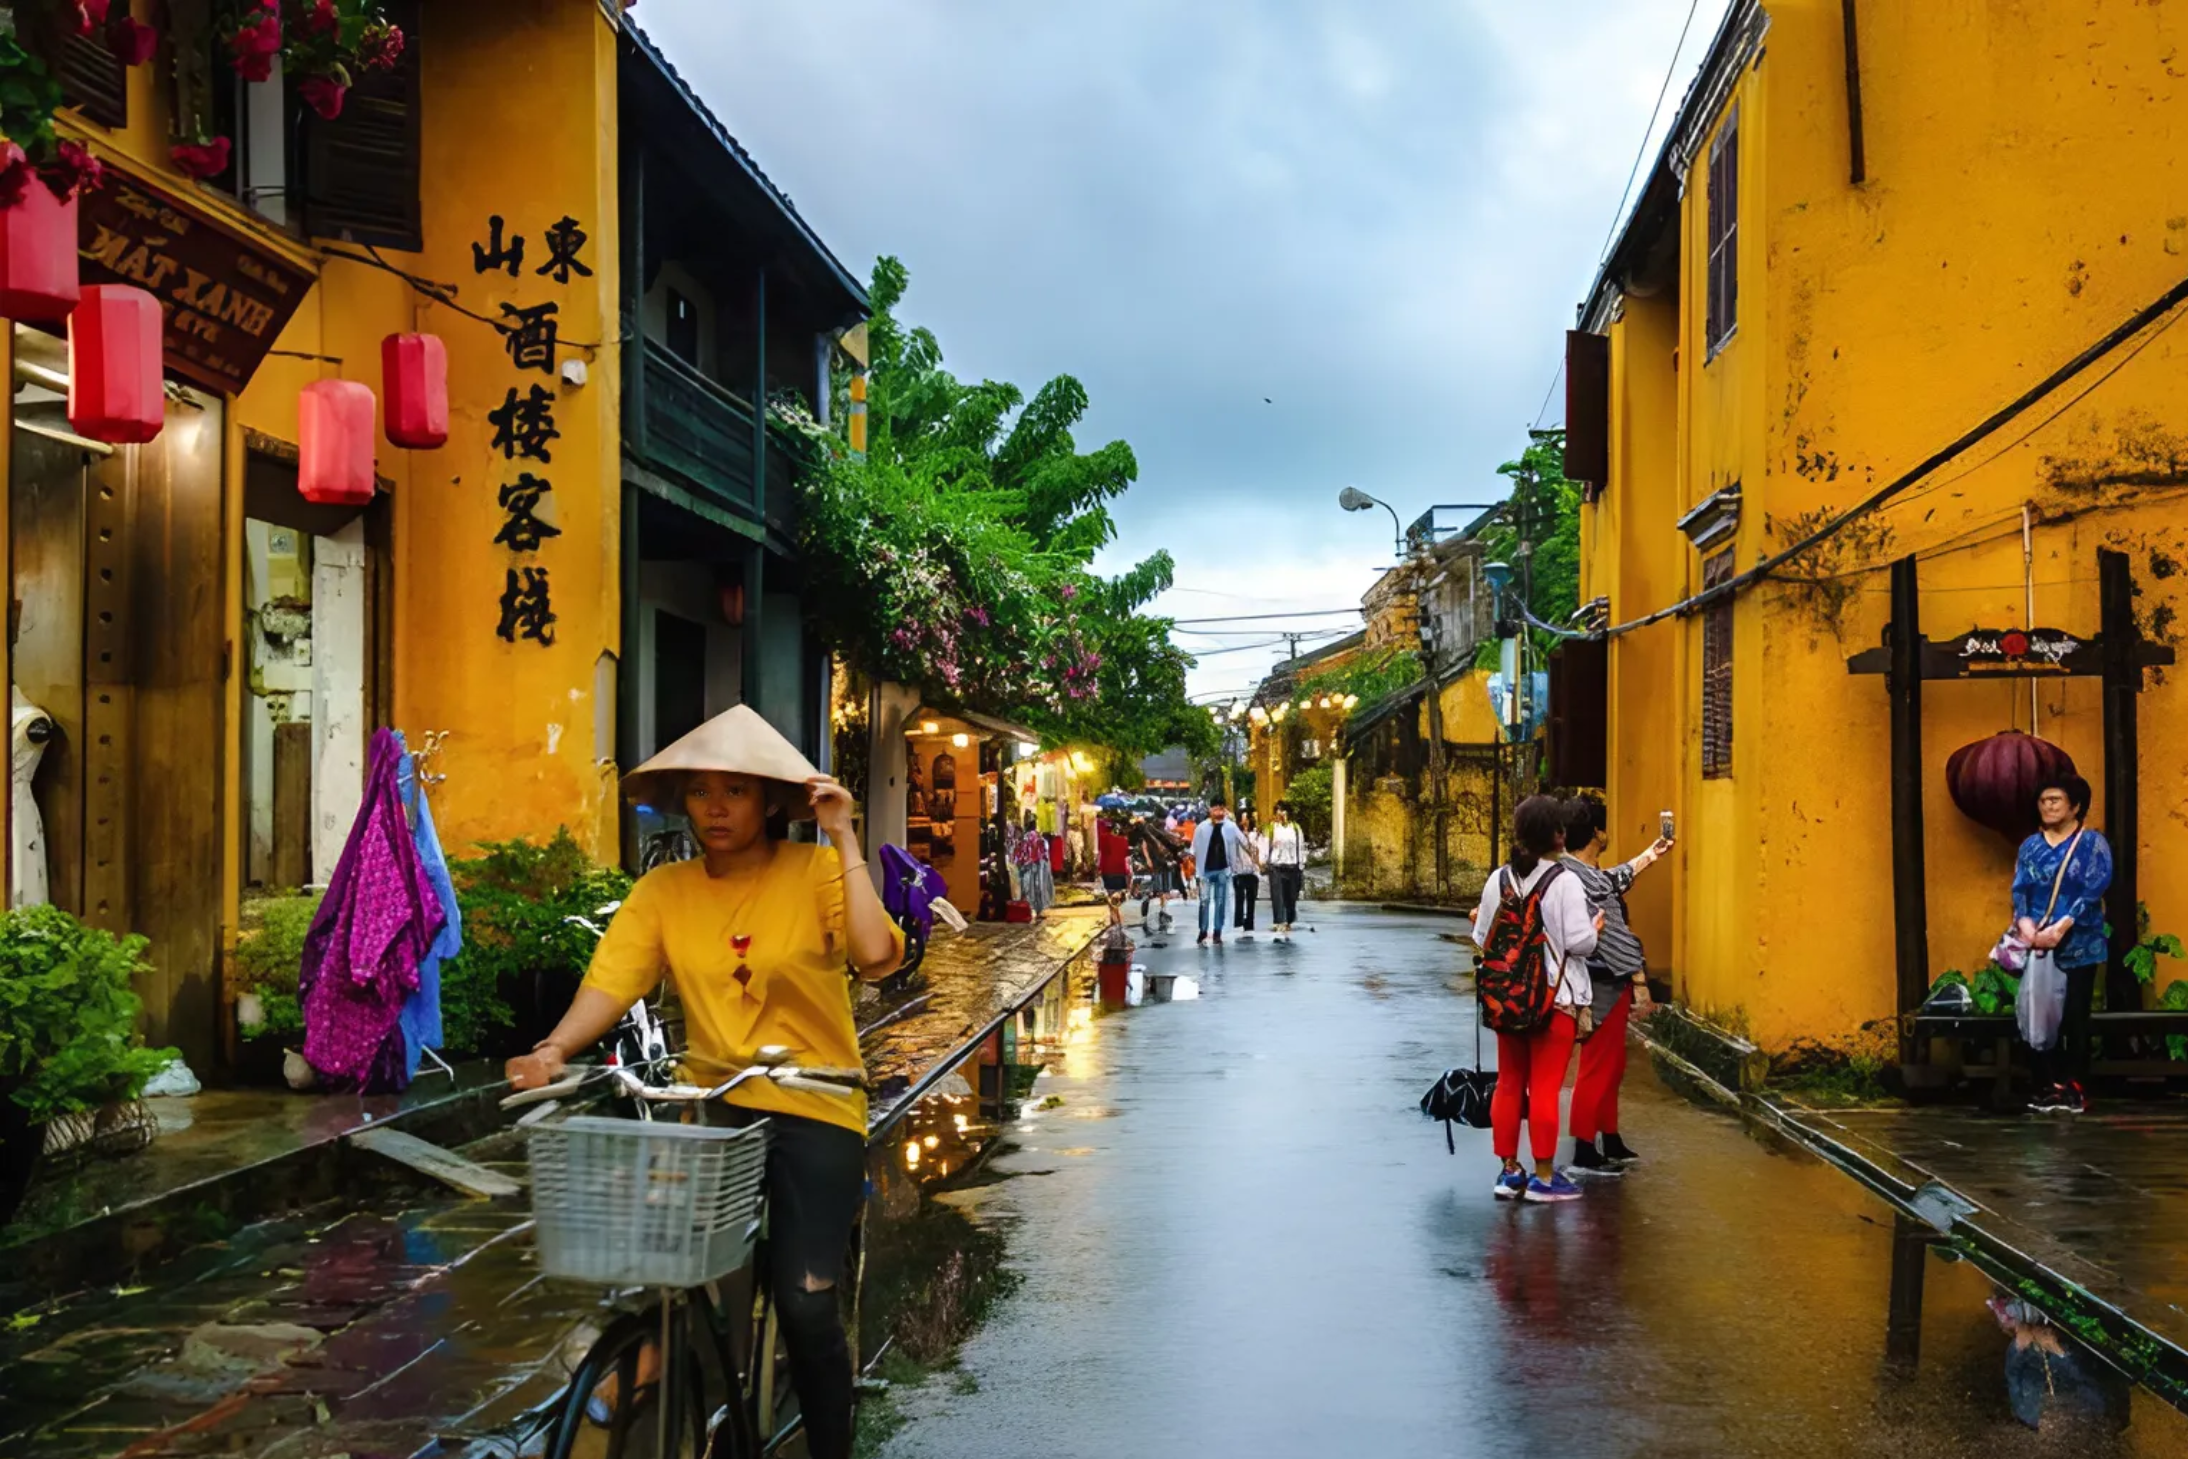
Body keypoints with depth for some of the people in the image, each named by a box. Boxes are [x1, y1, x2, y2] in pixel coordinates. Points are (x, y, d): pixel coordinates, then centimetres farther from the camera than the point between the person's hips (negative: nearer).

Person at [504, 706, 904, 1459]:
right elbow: (611, 981, -11)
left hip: (813, 1112, -2)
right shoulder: (663, 891, 1)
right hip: (714, 1105, 3)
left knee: (805, 1302, -9)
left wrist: (844, 840, -20)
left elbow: (875, 955, -22)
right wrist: (555, 1049, -29)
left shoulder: (814, 872, -6)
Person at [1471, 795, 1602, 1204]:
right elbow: (1580, 942, -17)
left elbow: (1482, 940, 4)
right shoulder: (1565, 882, -14)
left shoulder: (1498, 881, 0)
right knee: (1545, 1087, 1)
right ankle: (1543, 1176, 7)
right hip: (1555, 998, -5)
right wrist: (1596, 927, 4)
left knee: (1509, 1083, 12)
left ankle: (1509, 1170, 19)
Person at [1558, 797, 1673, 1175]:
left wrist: (1649, 856, 36)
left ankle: (1611, 1144, 30)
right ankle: (1584, 1154, 7)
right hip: (1602, 987, -10)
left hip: (1597, 983, 10)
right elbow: (1616, 939, -22)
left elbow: (1613, 881, 25)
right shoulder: (1590, 883, -24)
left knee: (1610, 1067, 20)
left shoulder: (1568, 871, 6)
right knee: (1598, 1069, -1)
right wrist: (1640, 983, -16)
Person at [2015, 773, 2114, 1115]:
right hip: (2036, 945, 4)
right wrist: (2024, 921, -15)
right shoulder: (2030, 846, 13)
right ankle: (2048, 1088, 7)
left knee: (2075, 1019, -3)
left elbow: (2094, 891, -9)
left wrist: (2062, 926, -20)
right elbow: (2019, 890, 6)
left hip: (2077, 946, -4)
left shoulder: (2092, 842, 1)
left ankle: (2075, 1090, 4)